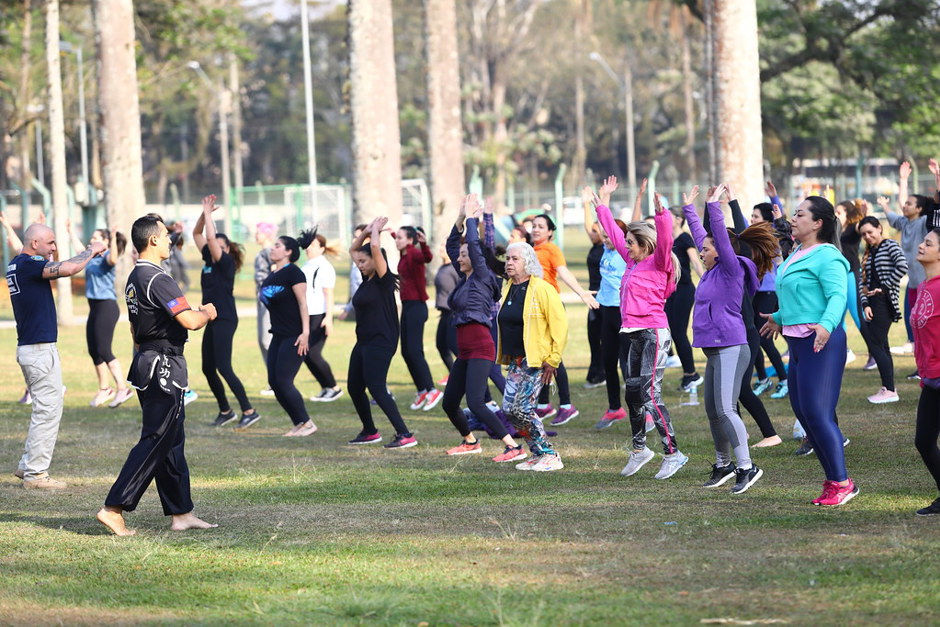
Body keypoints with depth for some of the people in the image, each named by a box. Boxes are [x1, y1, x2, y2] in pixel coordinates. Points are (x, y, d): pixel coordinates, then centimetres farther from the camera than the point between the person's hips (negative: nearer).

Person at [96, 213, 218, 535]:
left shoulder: (135, 279, 14)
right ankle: (114, 508, -11)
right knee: (155, 441, -8)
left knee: (171, 440, 13)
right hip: (164, 367, -10)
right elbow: (191, 321, -23)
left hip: (146, 362, 10)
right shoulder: (157, 279, -18)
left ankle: (181, 513, 16)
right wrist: (206, 312, -2)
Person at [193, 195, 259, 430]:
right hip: (212, 321, 9)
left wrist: (208, 214, -13)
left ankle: (249, 411, -12)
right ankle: (225, 411, 23)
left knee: (223, 368, -13)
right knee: (208, 368, 12)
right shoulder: (209, 260, 10)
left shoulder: (226, 262, -11)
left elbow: (210, 238, -22)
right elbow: (197, 234, 16)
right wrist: (204, 212, 4)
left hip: (225, 320, -9)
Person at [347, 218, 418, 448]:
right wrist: (366, 231, 13)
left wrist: (375, 231, -7)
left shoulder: (383, 280, -12)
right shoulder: (367, 279, 12)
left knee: (376, 389, -14)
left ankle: (405, 435, -14)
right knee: (354, 387, 14)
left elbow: (375, 248, -24)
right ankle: (370, 432, 28)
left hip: (381, 342, -10)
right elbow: (353, 249, 23)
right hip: (364, 341, 10)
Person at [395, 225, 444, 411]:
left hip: (416, 306, -9)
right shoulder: (404, 256, 11)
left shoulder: (414, 254, -14)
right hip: (406, 306, 9)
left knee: (414, 352, -12)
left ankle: (432, 391, -7)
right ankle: (422, 391, 16)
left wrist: (424, 244, -54)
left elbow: (427, 258, -39)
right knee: (406, 352, 9)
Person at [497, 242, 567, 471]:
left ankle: (550, 456, -2)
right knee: (509, 409, 2)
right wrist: (505, 357, 22)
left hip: (537, 361, -8)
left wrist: (553, 360, -15)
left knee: (522, 408, -13)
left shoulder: (542, 289, -12)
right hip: (516, 361, 8)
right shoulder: (508, 289, 13)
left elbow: (560, 325, -13)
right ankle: (538, 455, 14)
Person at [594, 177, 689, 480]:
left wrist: (661, 214, -40)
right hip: (630, 334, 9)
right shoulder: (632, 261, 14)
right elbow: (614, 232, 26)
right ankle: (639, 448, 27)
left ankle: (673, 453, -9)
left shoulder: (658, 263, -7)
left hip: (652, 333, -9)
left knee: (649, 395, -12)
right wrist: (602, 204, 33)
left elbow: (664, 239, -26)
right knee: (632, 393, 14)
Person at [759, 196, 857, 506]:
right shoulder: (796, 256, 18)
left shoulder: (827, 256, -12)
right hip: (797, 342, 10)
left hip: (821, 341, -10)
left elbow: (837, 295, -23)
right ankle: (834, 481, 15)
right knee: (802, 411, 9)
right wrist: (780, 317, 46)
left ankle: (841, 483, -5)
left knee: (816, 413, -13)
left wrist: (827, 324, -40)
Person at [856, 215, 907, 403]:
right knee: (881, 346, 9)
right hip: (872, 302, 8)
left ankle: (890, 391, -11)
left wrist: (884, 287, -15)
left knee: (875, 344, -11)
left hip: (885, 301, -8)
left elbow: (902, 267, -20)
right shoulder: (869, 253, 17)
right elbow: (862, 281, 11)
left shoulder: (890, 246, -4)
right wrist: (865, 304, -2)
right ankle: (887, 388, 12)